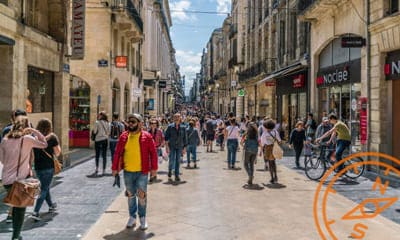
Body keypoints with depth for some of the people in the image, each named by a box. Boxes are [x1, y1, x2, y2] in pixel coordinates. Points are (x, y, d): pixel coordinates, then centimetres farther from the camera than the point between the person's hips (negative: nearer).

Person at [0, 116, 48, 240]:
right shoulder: (27, 138, -9)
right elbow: (44, 144, 3)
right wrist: (34, 131, 2)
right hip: (21, 179, -5)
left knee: (16, 206, 22)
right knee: (20, 209, 8)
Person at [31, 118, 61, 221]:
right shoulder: (52, 137, -9)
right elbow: (57, 153, -6)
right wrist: (57, 143, 5)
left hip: (38, 167, 4)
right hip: (49, 167, -4)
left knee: (45, 187, 22)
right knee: (44, 189, 1)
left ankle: (51, 205, 40)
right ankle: (35, 212, -9)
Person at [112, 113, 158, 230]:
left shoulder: (146, 136, -5)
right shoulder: (124, 136, 3)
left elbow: (153, 153, -2)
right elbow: (117, 153, 6)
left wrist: (154, 168, -4)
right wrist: (115, 168, 4)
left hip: (142, 172, -3)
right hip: (127, 171, 3)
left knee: (142, 195, 3)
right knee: (130, 194, 13)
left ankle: (142, 218, 19)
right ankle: (132, 217, 27)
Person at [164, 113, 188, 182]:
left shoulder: (183, 128, 2)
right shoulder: (170, 127, -2)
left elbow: (185, 138, 8)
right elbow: (166, 137, -2)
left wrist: (184, 148, 7)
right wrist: (167, 146, -9)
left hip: (179, 147, 2)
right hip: (172, 146, -2)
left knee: (178, 161, 6)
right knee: (171, 160, -5)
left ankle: (177, 176, 15)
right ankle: (170, 172, 19)